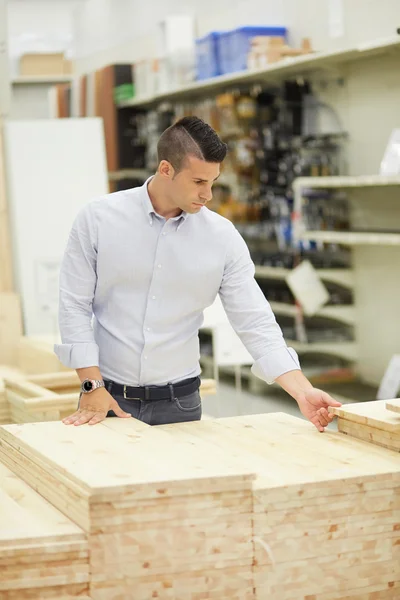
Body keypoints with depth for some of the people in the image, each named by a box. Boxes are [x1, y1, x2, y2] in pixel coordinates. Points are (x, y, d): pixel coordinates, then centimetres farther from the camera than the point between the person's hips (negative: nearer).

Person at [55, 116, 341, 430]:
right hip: (108, 398, -1)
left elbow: (255, 323, -6)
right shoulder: (98, 218, -8)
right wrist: (92, 387, -11)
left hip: (179, 403, 1)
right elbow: (75, 305, -5)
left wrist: (304, 392, -16)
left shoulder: (223, 237, -5)